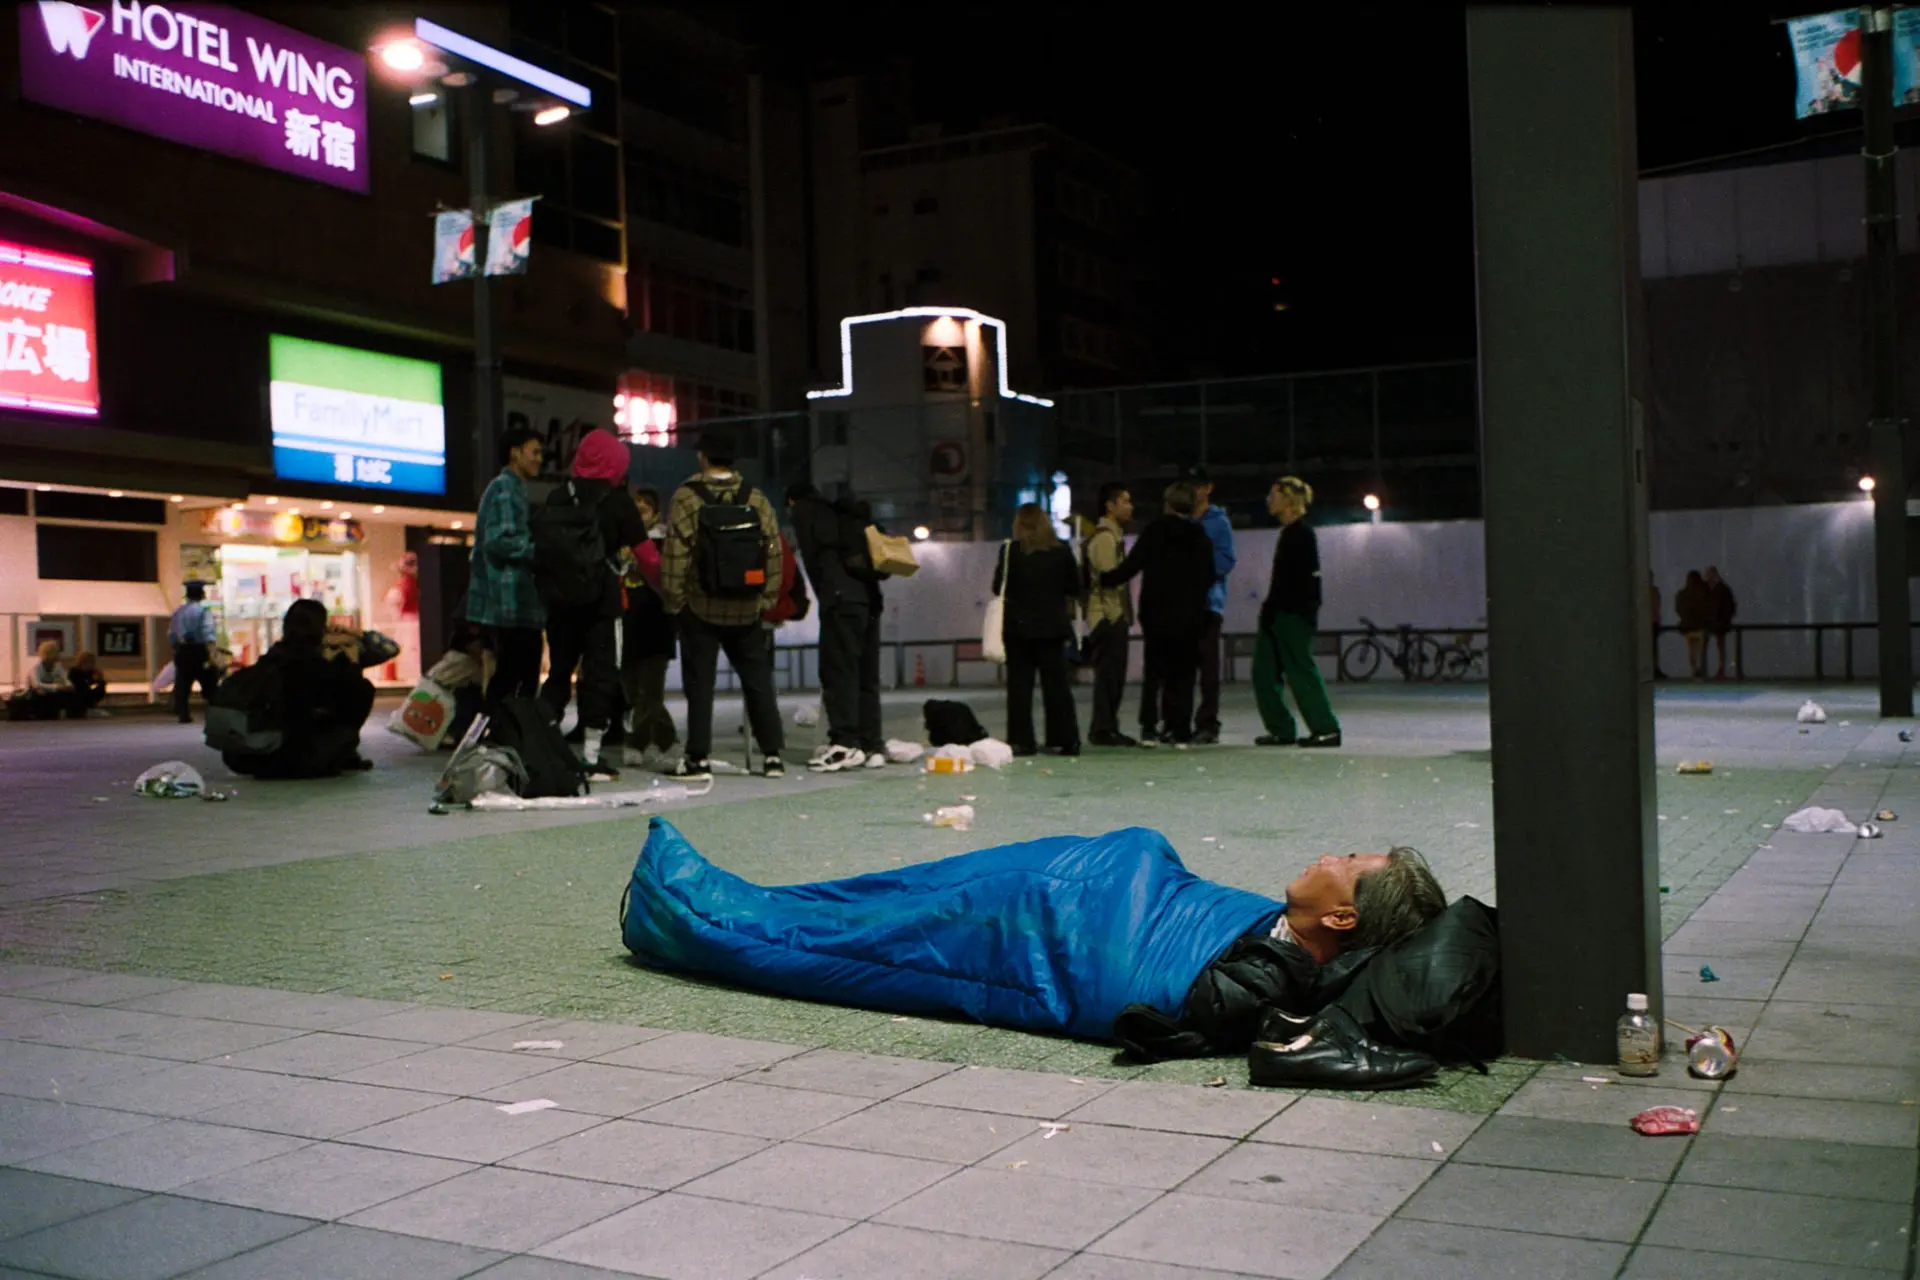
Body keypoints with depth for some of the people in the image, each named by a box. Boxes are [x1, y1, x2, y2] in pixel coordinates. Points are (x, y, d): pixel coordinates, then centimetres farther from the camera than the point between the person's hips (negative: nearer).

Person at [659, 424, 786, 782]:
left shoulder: (687, 497, -9)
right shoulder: (756, 498, 0)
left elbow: (674, 555, -11)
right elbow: (774, 553, 1)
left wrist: (673, 600, -2)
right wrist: (767, 598, 9)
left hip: (700, 608, -3)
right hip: (746, 609, 3)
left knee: (699, 684, 3)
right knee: (758, 682, 11)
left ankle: (698, 759, 3)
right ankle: (773, 755, 11)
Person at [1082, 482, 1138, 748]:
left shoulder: (1114, 535, 19)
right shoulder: (1104, 537, -12)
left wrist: (1124, 616, 16)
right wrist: (1115, 615, -18)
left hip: (1115, 617, 10)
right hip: (1108, 616, -10)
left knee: (1113, 675, 11)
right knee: (1108, 674, -8)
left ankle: (1107, 728, 16)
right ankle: (1103, 730, -5)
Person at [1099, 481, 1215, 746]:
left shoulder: (1153, 532, -4)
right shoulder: (1200, 537, 1)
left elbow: (1129, 567, -8)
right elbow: (1208, 577, 5)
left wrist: (1102, 579, 4)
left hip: (1156, 614, -1)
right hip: (1189, 616, 1)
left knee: (1154, 672, 8)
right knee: (1183, 674, 4)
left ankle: (1149, 726, 1)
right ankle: (1180, 731, 0)